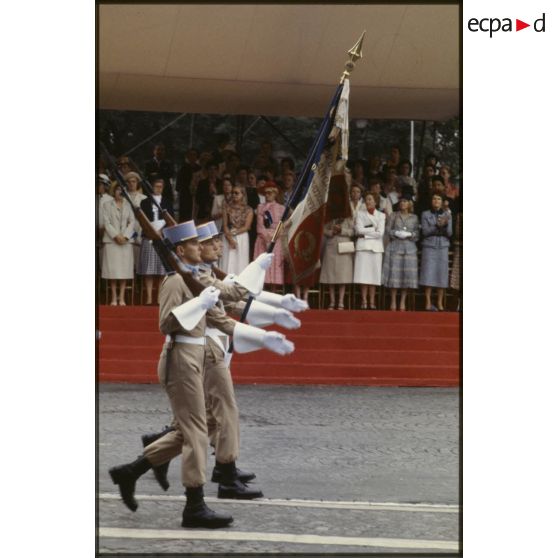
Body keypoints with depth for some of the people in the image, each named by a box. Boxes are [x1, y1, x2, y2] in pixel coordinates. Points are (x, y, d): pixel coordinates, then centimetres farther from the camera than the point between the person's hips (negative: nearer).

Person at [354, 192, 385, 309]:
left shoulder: (381, 215, 11)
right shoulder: (360, 214, 11)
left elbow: (380, 233, -1)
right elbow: (359, 230, -3)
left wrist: (365, 233, -3)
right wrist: (373, 229, -2)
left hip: (376, 247, 1)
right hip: (363, 247, 0)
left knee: (374, 277, -4)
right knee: (363, 276, -8)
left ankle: (372, 302, -1)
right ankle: (364, 301, -5)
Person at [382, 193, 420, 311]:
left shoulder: (414, 218, 11)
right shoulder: (393, 216, 9)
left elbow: (417, 233, 7)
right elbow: (388, 230, 3)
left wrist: (409, 234, -11)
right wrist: (397, 233, -13)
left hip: (409, 247, 1)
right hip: (395, 246, -1)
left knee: (408, 273, -4)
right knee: (394, 273, -7)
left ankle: (403, 302, 2)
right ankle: (393, 301, -1)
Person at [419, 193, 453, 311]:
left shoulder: (447, 215, 9)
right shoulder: (425, 214, 5)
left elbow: (449, 233, 4)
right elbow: (425, 232, -4)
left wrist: (445, 225, -15)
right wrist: (437, 226, -16)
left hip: (443, 247, 2)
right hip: (429, 246, -2)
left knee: (442, 274, -2)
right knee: (428, 274, -8)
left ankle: (440, 303, 2)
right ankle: (428, 303, -7)